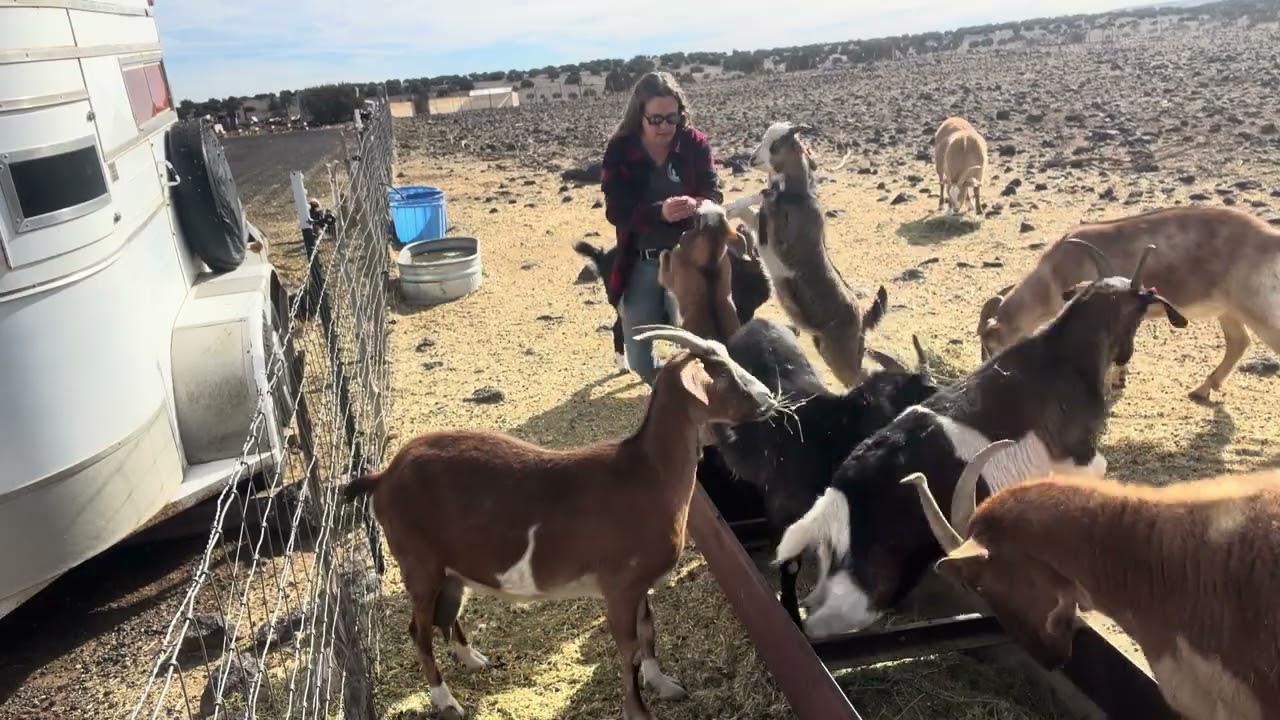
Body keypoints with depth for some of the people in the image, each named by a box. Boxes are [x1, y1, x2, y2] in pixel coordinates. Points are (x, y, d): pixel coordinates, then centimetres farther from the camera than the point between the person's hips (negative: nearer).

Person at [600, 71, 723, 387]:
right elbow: (616, 210, -16)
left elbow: (714, 192, -8)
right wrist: (660, 211, -35)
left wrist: (696, 204, -34)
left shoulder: (695, 144, -5)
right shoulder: (619, 151, -9)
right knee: (639, 358, 5)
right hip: (640, 263, 1)